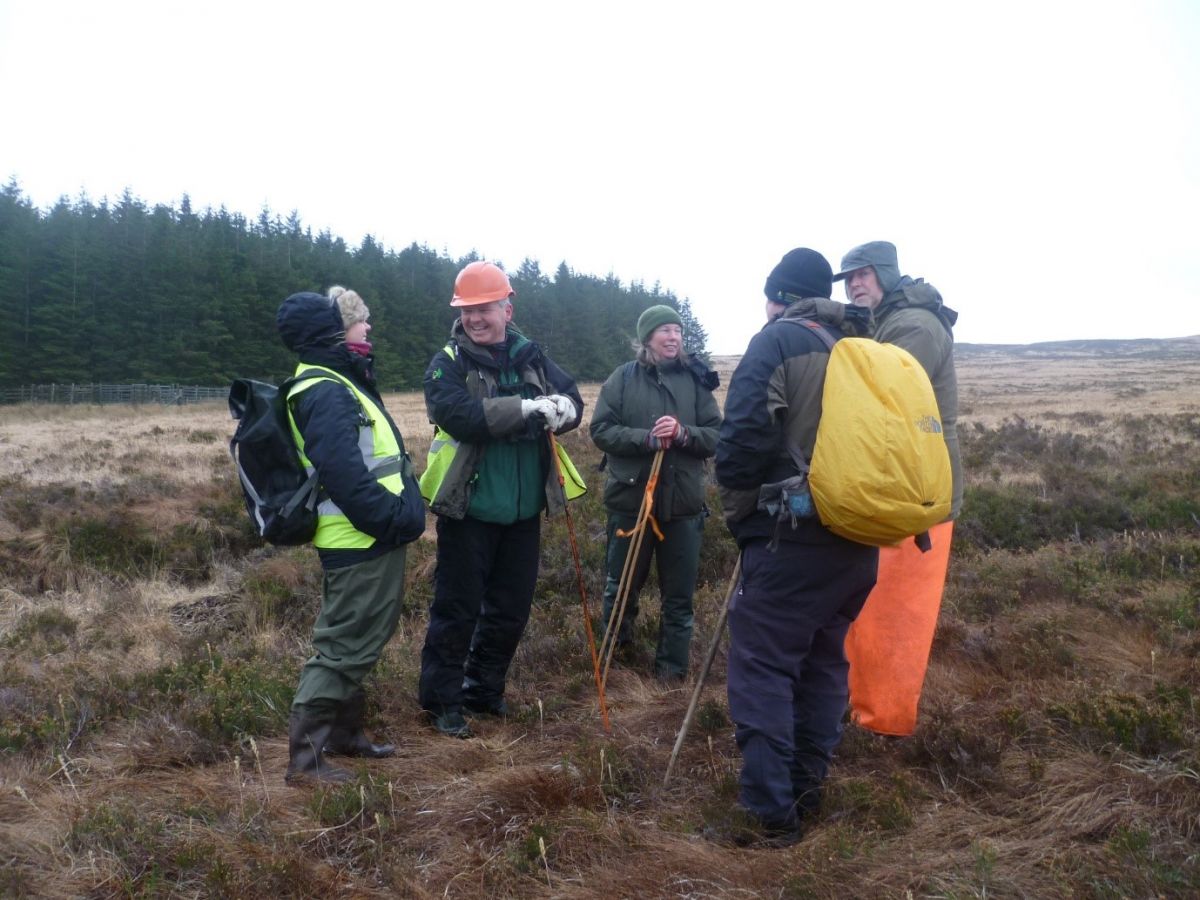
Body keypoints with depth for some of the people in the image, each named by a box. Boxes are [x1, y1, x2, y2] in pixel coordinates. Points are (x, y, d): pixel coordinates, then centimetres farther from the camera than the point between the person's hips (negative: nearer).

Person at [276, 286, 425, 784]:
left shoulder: (343, 383, 16)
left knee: (360, 642, 20)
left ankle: (344, 730, 33)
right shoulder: (326, 393, -18)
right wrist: (392, 519, -22)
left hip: (373, 541, 11)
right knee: (344, 645, -4)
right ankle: (305, 754, 5)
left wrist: (402, 512, 13)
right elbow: (345, 476, -28)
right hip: (359, 544, -11)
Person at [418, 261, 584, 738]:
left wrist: (558, 411, -23)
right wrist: (526, 408, -28)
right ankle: (442, 699, 19)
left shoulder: (532, 358, 6)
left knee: (511, 609, 15)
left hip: (523, 511, 5)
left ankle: (484, 689, 32)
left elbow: (573, 403, 0)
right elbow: (459, 415, -25)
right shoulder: (447, 364, -8)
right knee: (457, 609, 4)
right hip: (468, 510, -5)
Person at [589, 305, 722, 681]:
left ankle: (672, 664, 25)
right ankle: (615, 649, 40)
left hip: (683, 503, 0)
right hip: (630, 498, 0)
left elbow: (717, 436, -2)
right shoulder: (623, 377, -1)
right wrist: (646, 438, -20)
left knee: (679, 593, 9)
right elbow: (601, 430, -6)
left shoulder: (695, 380, 0)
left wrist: (683, 433, -21)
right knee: (621, 583, 16)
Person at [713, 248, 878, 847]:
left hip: (792, 535, -7)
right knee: (822, 658, 17)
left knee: (761, 668, -3)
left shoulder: (778, 341, -5)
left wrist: (736, 509, -1)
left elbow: (745, 435, -15)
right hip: (858, 536, 8)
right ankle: (806, 790, 25)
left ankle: (771, 815, -3)